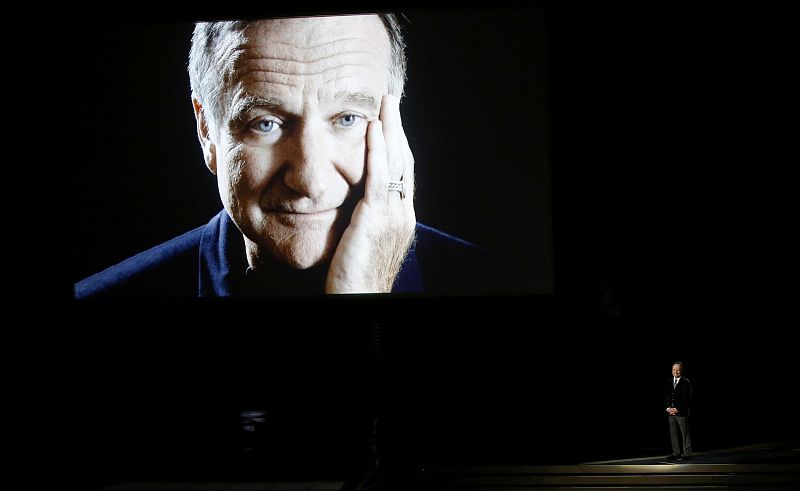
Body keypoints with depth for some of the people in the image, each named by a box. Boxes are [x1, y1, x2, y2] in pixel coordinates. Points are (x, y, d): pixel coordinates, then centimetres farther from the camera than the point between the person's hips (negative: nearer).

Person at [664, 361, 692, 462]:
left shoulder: (686, 382, -4)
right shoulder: (669, 382, 12)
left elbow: (686, 398, -9)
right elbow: (666, 397, 13)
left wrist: (677, 409, -14)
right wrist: (668, 408, -3)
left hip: (682, 412, -6)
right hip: (671, 412, 6)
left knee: (685, 433, -3)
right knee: (673, 433, 6)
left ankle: (687, 454, 0)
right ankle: (676, 453, 12)